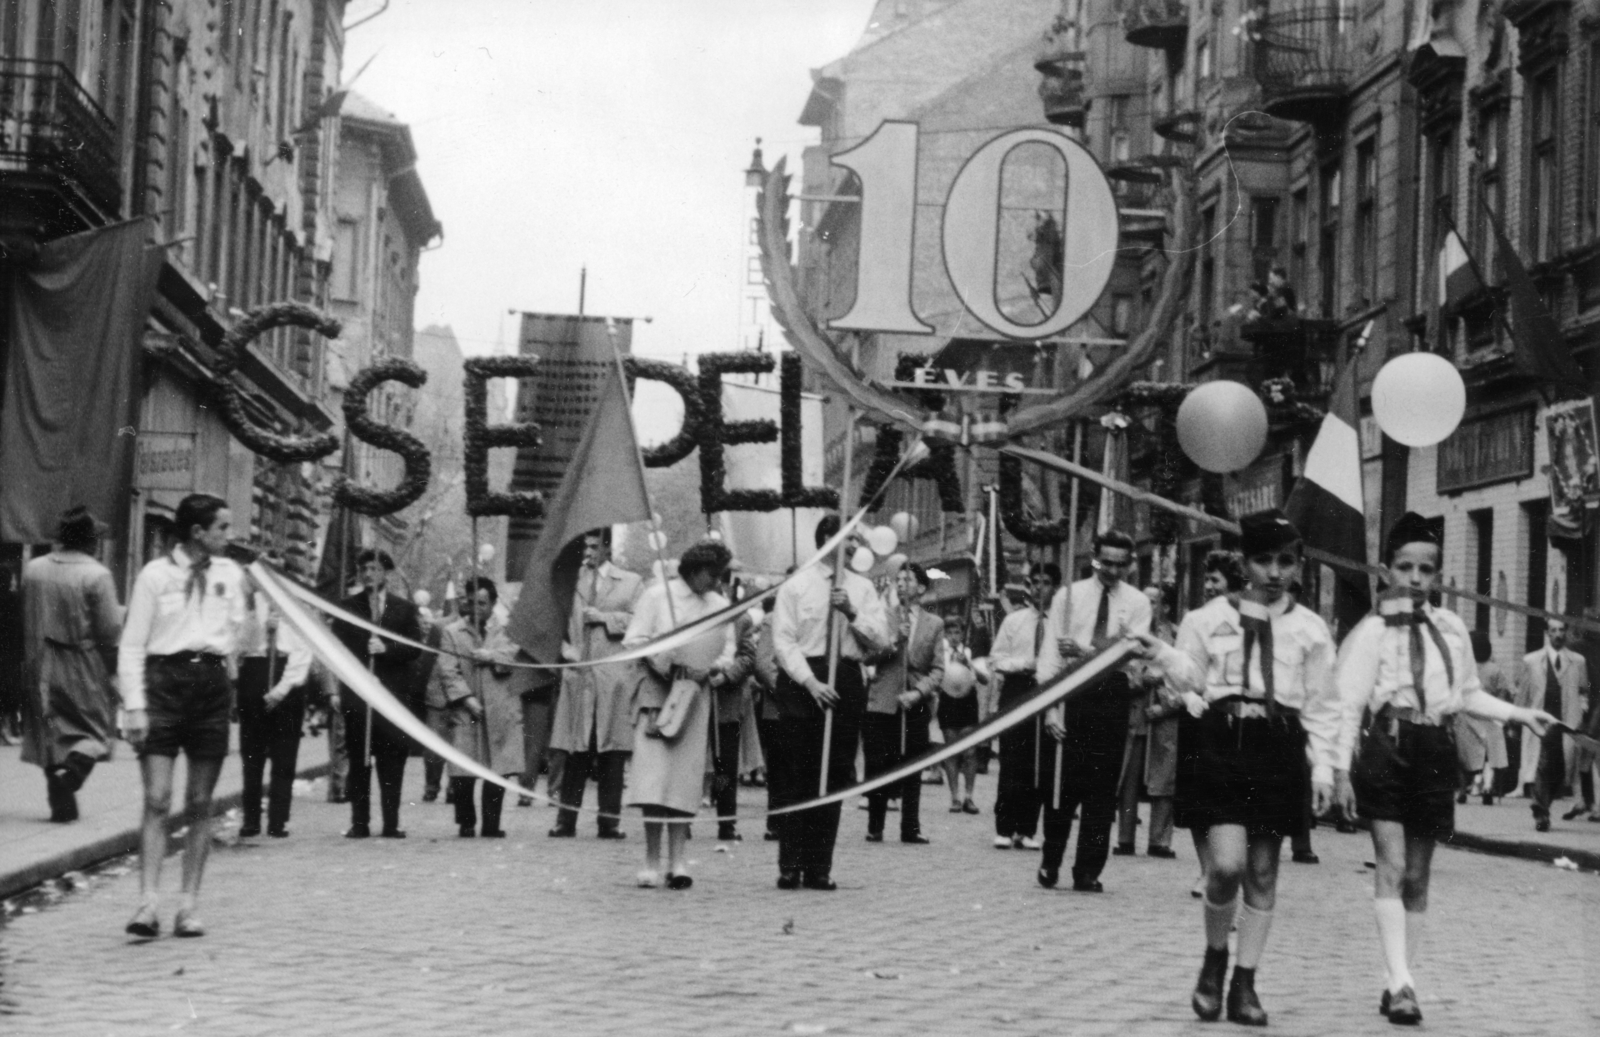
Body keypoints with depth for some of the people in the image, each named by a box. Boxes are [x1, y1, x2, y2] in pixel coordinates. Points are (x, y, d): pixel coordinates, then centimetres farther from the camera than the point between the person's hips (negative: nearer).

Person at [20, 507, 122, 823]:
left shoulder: (31, 569, 1)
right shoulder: (97, 575, -14)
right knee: (94, 729, 9)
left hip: (41, 667, 4)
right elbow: (111, 630, -13)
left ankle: (62, 804, 12)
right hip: (84, 670, -4)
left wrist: (29, 658, 16)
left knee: (51, 732, 13)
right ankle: (70, 773, -17)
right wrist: (117, 668, 0)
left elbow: (21, 619, 7)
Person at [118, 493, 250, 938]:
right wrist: (134, 705, -8)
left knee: (200, 805, 6)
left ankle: (189, 905, 10)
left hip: (211, 681, 4)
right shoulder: (155, 575, -2)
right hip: (164, 680, -4)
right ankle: (148, 901, -11)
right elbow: (132, 644, -2)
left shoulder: (229, 574, 10)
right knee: (157, 800, -9)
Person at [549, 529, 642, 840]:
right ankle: (567, 819, 4)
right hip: (579, 672, 1)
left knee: (611, 750, -1)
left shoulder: (629, 582, 9)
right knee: (575, 750, 0)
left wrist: (604, 617, -7)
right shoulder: (574, 578, 12)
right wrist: (566, 647, 1)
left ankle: (609, 819, 4)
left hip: (614, 675, -1)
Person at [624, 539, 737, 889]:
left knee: (686, 775, -2)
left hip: (696, 697, 4)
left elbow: (728, 650, 15)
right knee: (654, 774, -11)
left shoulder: (721, 605, 11)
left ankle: (677, 860, 0)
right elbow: (633, 641, -3)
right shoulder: (657, 595, -1)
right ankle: (652, 860, -7)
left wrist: (715, 669, -6)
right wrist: (668, 665, -15)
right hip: (657, 693, -3)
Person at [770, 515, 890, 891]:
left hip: (847, 680, 3)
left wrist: (853, 613, -12)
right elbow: (783, 641, -4)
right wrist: (811, 682, -15)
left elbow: (881, 639, 4)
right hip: (801, 681, -3)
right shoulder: (795, 586, 2)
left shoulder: (861, 588, 11)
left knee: (835, 777, 3)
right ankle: (790, 866, 1)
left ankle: (820, 868, 7)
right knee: (796, 776, -4)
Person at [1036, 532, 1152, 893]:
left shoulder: (1136, 603, 6)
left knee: (1102, 788, 2)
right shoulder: (1068, 596, 6)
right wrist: (1050, 706, -8)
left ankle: (1088, 872, 8)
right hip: (1071, 691, 0)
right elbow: (1050, 653, 1)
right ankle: (1050, 864, 16)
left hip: (1112, 692, 1)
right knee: (1061, 781, 1)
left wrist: (1085, 652, -22)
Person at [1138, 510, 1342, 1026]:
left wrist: (1323, 768, 3)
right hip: (1221, 744, -1)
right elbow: (1190, 681, 8)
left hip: (1279, 751, 2)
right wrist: (1164, 655, -11)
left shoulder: (1310, 629, 7)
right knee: (1227, 863, -15)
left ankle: (1245, 983, 16)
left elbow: (1323, 707, 10)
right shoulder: (1211, 617, 5)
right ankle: (1215, 956, 11)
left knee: (1262, 872, 5)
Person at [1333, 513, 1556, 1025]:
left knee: (1417, 876, 8)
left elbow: (1470, 695, 20)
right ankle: (1401, 983, -17)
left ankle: (1399, 982, 16)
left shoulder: (1452, 628, 10)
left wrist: (1518, 713, 8)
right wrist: (1341, 767, -8)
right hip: (1386, 747, -4)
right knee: (1391, 869, -11)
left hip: (1436, 752, 4)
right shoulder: (1372, 630, -3)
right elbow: (1349, 704, -4)